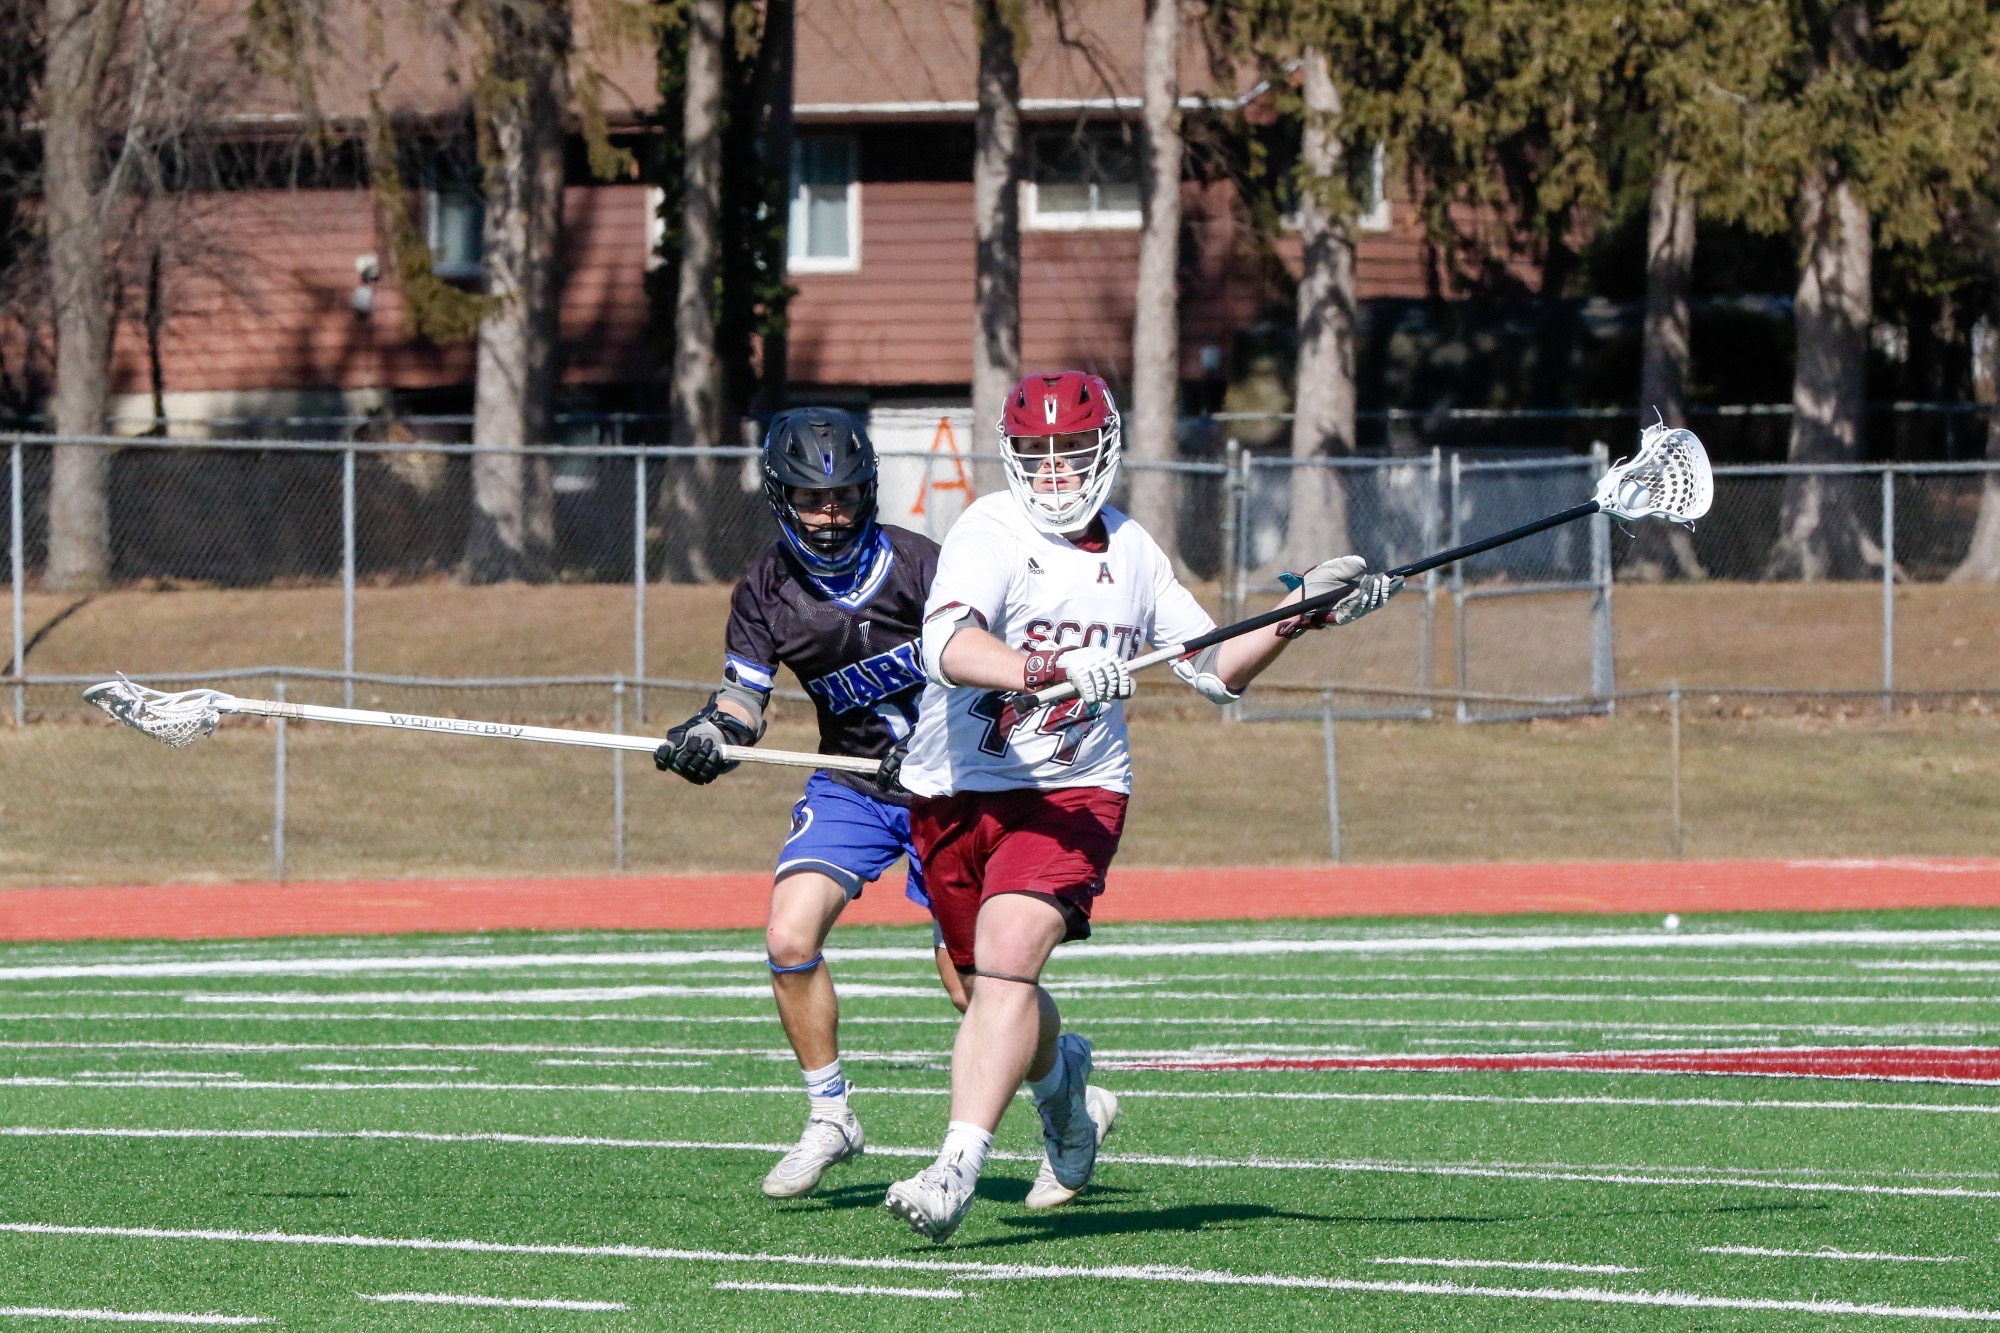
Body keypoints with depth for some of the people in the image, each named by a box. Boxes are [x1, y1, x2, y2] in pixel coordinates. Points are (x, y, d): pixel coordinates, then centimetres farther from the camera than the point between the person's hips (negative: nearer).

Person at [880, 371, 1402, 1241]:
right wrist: (1045, 670, -46)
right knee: (992, 994, 13)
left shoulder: (1130, 552, 6)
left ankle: (956, 1171, -32)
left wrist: (1298, 616, 3)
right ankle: (1065, 1092, 49)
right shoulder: (991, 533, -10)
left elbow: (1216, 670, 18)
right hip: (957, 797, 0)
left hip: (1071, 797, 0)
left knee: (1008, 952, -24)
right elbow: (948, 646, -30)